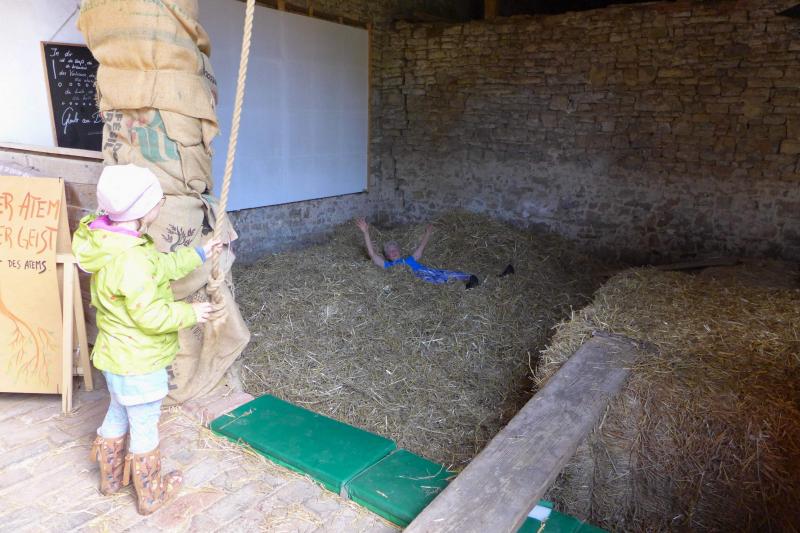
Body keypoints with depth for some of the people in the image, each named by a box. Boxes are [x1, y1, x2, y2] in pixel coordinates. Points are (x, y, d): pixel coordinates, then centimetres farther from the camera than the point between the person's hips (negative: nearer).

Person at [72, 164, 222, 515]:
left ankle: (111, 477, 47)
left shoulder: (114, 243, -1)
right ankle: (150, 494, 28)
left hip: (118, 355, 10)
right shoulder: (130, 260, -32)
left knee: (118, 416, 27)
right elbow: (150, 316, -30)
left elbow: (162, 266, 10)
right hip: (138, 362, -10)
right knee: (145, 427, 9)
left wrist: (198, 255, 15)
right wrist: (189, 313, -16)